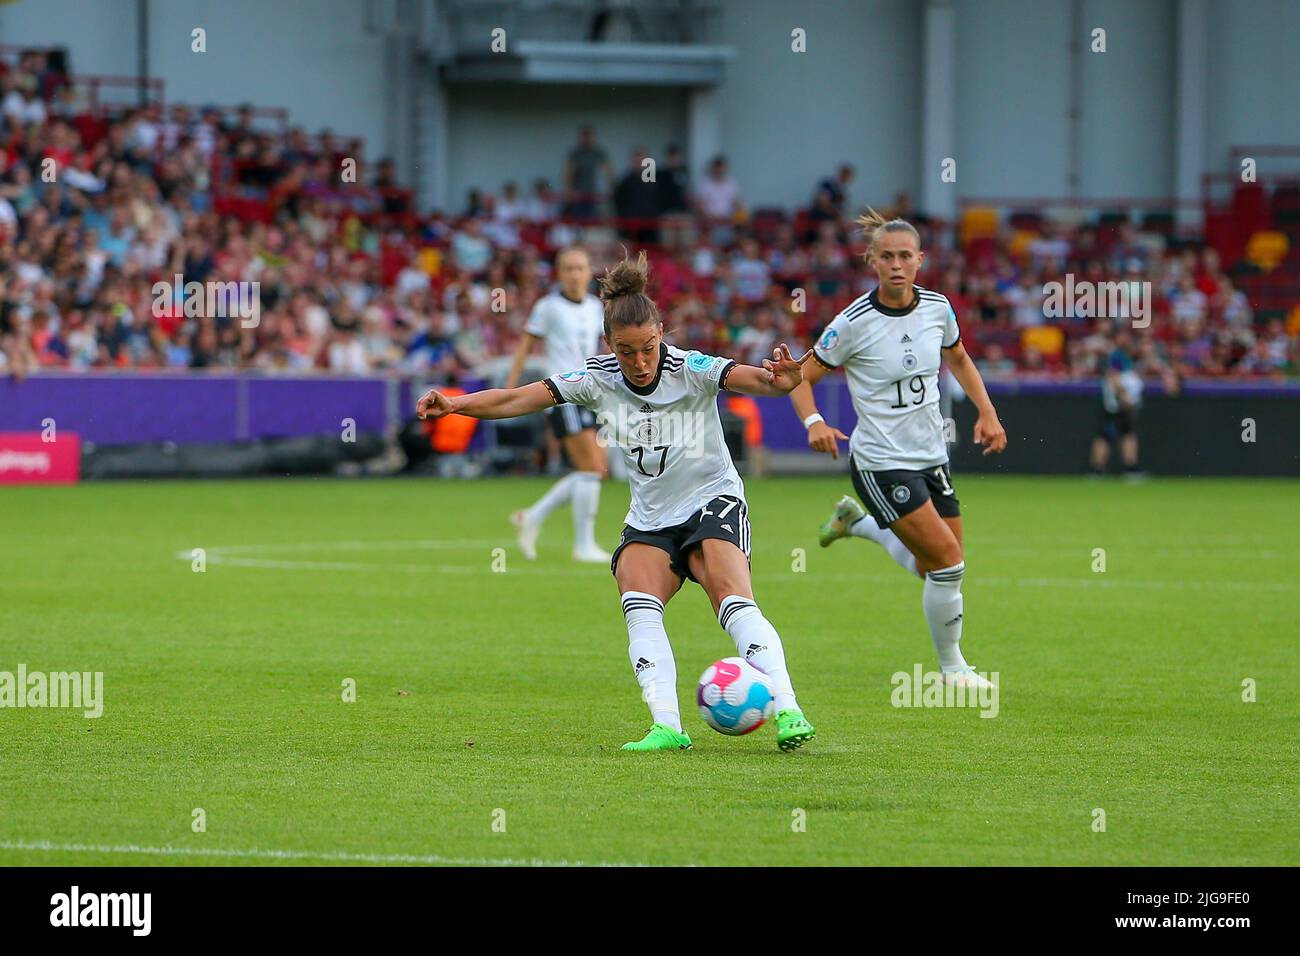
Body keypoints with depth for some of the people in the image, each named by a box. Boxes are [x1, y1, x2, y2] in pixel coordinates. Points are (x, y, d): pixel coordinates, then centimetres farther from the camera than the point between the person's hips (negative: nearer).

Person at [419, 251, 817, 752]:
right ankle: (667, 727, -29)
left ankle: (787, 711, -30)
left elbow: (753, 379, -31)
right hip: (649, 519, 4)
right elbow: (517, 400, -7)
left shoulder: (692, 370, -17)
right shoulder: (598, 379, -7)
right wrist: (454, 404, -22)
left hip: (713, 502, -4)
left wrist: (781, 379, -55)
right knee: (640, 608, -22)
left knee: (734, 602, -26)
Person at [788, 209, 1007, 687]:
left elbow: (959, 360, 18)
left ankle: (857, 521, 35)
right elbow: (802, 378, -7)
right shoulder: (854, 323, -15)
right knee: (948, 562, -13)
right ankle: (951, 667, 8)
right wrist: (814, 422, -26)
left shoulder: (937, 307, -1)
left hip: (931, 456, 6)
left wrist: (987, 413, 6)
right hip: (881, 463, -6)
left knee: (937, 569, 11)